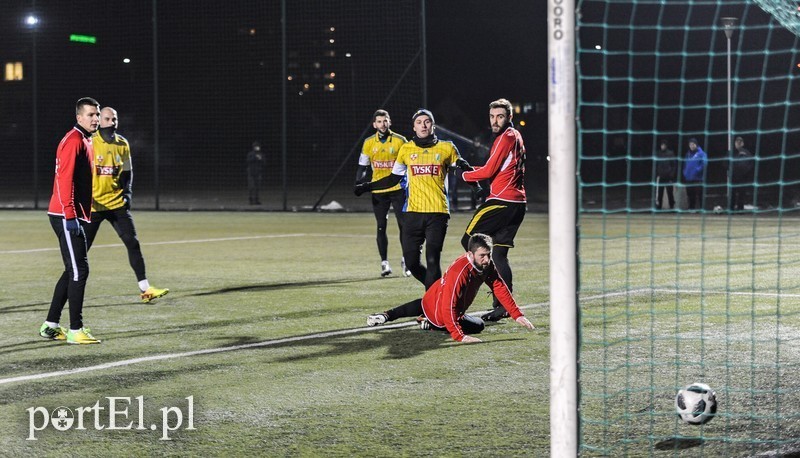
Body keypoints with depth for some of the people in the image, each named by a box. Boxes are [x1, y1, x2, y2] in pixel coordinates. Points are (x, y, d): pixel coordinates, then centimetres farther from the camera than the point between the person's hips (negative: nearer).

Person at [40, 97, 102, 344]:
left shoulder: (86, 141, 18)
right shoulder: (73, 140, -13)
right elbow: (64, 179, -20)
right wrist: (70, 216, -24)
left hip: (75, 217, 10)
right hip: (67, 216, -10)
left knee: (73, 271, 14)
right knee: (79, 270, -10)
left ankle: (50, 326, 20)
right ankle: (75, 330, -9)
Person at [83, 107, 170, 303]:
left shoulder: (122, 144, 6)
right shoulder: (90, 143, -8)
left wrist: (127, 193, 1)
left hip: (117, 203, 4)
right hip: (93, 204, -4)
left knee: (132, 242, -4)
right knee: (82, 247, 1)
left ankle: (145, 289, -2)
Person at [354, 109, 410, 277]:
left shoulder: (400, 141, -2)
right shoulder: (369, 143, 4)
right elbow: (363, 167, 10)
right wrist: (359, 185, -1)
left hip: (397, 188, -1)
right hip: (378, 191, 1)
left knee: (404, 225, -2)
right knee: (381, 227, 3)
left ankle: (406, 260, 12)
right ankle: (384, 262, 9)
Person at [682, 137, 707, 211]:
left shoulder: (701, 153, -5)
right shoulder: (688, 154, 15)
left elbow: (704, 163, -14)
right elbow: (685, 164, 22)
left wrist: (698, 170, -21)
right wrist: (685, 172, 8)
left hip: (698, 179, -6)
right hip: (688, 179, 6)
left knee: (699, 195, -7)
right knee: (690, 195, 10)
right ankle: (691, 208, 19)